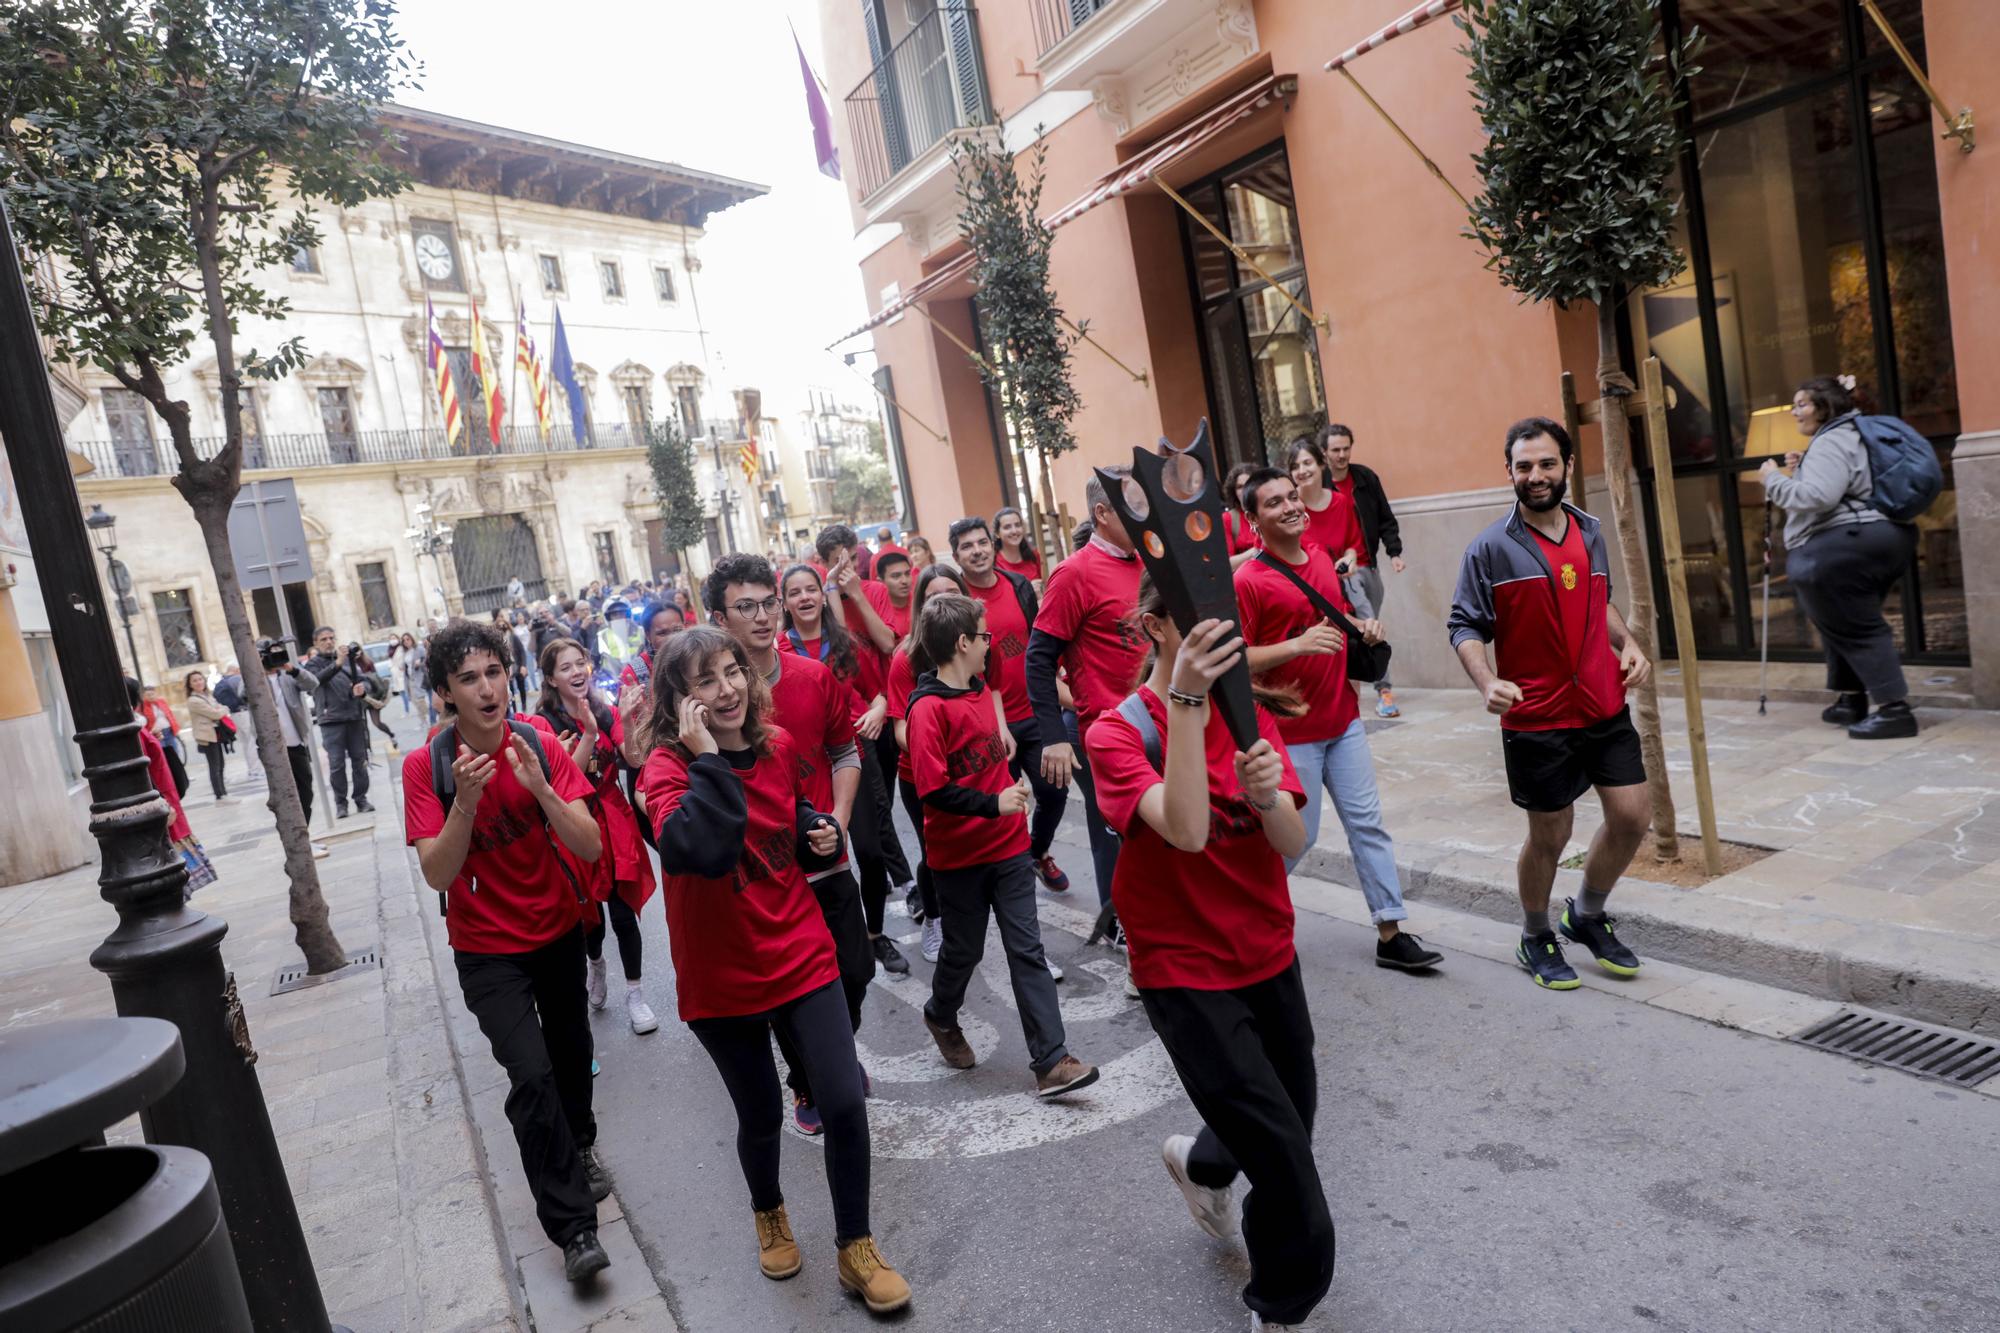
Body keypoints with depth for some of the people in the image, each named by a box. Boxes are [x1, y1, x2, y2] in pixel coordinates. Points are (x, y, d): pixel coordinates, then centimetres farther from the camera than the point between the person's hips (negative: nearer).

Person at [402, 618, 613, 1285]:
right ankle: (573, 1227, 0)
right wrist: (465, 801, -35)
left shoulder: (543, 746, -13)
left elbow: (591, 849, -19)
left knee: (571, 1050, 19)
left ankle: (579, 1147, 50)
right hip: (487, 947, -2)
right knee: (531, 1074, -13)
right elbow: (437, 874, -22)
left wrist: (540, 788, -34)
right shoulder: (426, 767, -16)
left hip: (557, 929, 3)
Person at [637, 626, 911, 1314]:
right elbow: (705, 851, -37)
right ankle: (769, 1213, 47)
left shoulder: (778, 745, -2)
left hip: (802, 956, 3)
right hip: (721, 978, -3)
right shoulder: (667, 768, -17)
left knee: (844, 1103, -2)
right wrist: (707, 758, -34)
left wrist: (819, 830, -3)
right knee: (761, 1116, 13)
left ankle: (856, 1249, 21)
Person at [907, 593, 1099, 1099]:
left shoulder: (979, 690, 6)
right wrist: (993, 804, -25)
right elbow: (933, 790, -23)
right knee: (964, 949, 13)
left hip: (1007, 844, 6)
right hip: (960, 854, -6)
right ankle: (941, 1016, 43)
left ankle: (1051, 1062, 3)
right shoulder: (928, 707, -18)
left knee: (1027, 951, 2)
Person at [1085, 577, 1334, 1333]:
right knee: (1285, 1158, -5)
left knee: (1292, 1120, 20)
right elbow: (1186, 831, -33)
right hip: (1185, 973, -6)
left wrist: (1267, 795, -32)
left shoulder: (1250, 715, 1)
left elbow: (1293, 845, -10)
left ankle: (1201, 1164, 54)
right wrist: (1187, 702, -38)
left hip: (1270, 955, 6)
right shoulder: (1116, 734, -16)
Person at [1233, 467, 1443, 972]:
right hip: (1290, 732, -6)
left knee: (1368, 823, 7)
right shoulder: (1248, 581, -16)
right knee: (1296, 835, 4)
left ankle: (1391, 933, 16)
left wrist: (1363, 627, 3)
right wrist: (1297, 645, -27)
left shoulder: (1322, 556, 7)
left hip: (1344, 720, 7)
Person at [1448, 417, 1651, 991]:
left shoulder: (1591, 531, 8)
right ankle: (1536, 938, 30)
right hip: (1536, 718, -5)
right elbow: (1465, 625, -10)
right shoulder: (1491, 548, -10)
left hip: (1605, 706, 5)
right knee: (1549, 834, 6)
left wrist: (1627, 643, 7)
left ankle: (1587, 916, 32)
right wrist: (1488, 683, -25)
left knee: (1631, 816, 7)